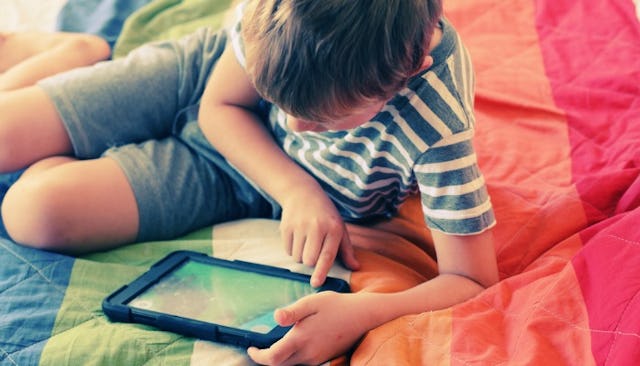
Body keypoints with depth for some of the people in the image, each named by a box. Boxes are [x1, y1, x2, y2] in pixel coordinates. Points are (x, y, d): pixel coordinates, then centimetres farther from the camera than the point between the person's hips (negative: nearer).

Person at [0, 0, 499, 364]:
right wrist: (297, 188, -29)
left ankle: (61, 163, 17)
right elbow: (219, 105, -14)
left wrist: (363, 313, -51)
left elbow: (473, 283, -33)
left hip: (243, 182, -2)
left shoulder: (437, 131, -40)